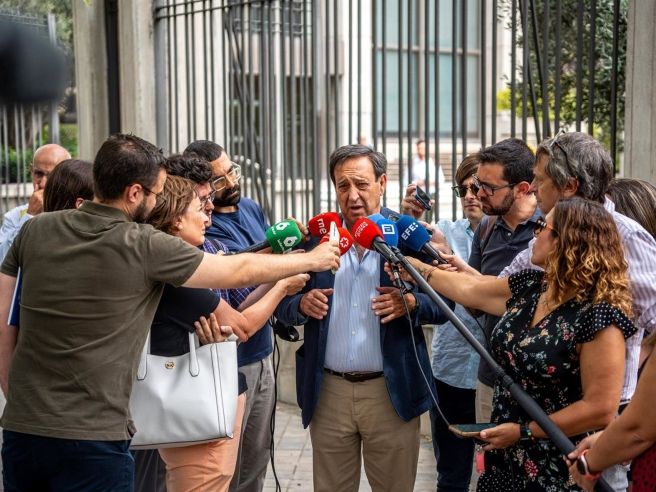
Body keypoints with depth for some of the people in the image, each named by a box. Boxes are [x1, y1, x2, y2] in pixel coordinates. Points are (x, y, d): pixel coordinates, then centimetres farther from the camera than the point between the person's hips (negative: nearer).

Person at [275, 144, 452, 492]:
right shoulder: (314, 236, 3)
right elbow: (284, 306, 7)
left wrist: (410, 303, -21)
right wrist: (303, 304, -15)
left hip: (392, 391, -1)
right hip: (328, 392, 2)